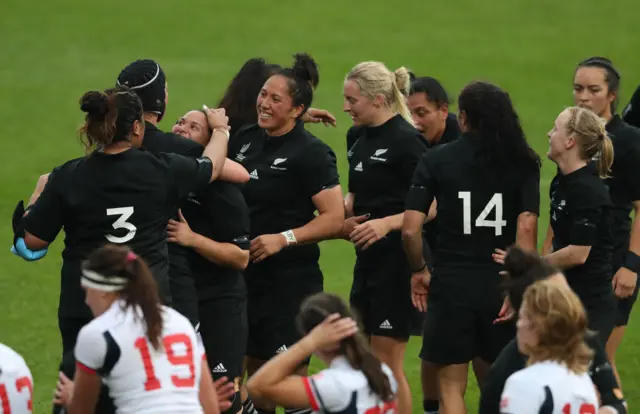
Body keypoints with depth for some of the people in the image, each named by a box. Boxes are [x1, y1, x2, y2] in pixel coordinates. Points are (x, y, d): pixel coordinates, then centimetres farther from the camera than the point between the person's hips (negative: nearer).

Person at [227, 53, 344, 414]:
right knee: (255, 366, 14)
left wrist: (283, 239, -23)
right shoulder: (245, 139, 7)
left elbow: (334, 218, -17)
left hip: (292, 279, -7)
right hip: (248, 275, 7)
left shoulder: (311, 153, -13)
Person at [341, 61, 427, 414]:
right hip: (367, 259, 9)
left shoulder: (405, 140, -14)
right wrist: (345, 214, 2)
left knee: (387, 364, -4)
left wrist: (387, 223, -26)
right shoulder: (357, 136, 11)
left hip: (397, 261, -8)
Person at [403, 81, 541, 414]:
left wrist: (419, 270, 8)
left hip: (451, 285, -2)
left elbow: (410, 229, -8)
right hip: (499, 284, 2)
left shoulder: (436, 161, -3)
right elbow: (527, 227, -9)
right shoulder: (522, 164, 2)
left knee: (451, 386, 4)